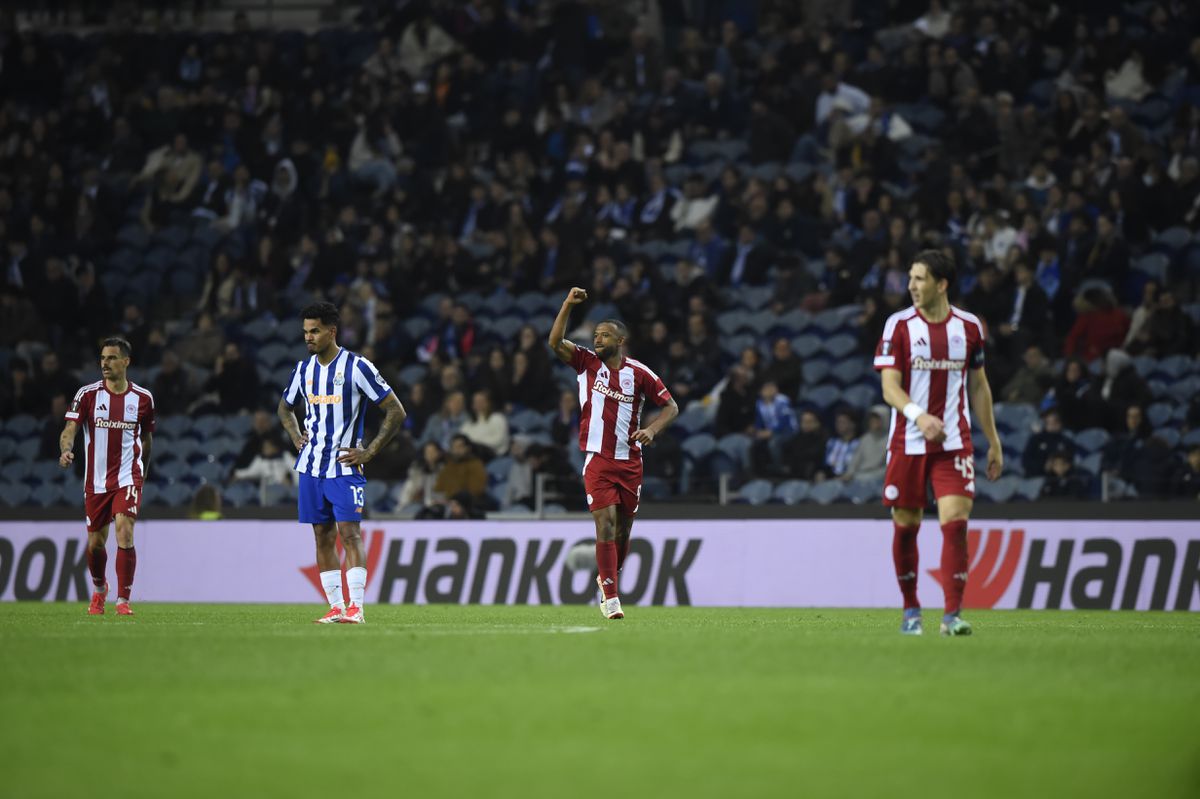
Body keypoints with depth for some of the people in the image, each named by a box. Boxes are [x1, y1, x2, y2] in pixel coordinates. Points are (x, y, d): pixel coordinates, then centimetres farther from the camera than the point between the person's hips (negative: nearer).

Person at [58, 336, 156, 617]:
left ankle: (123, 600, -15)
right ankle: (99, 589, 38)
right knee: (95, 544, 9)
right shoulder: (88, 394, -3)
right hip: (96, 479, 1)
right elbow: (70, 428, -11)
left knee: (125, 532, -21)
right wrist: (66, 450, -31)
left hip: (128, 477, -1)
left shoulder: (143, 398, 1)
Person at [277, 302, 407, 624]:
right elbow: (285, 407, 29)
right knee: (323, 536, 6)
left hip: (344, 467, -6)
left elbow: (396, 412, -6)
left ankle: (355, 606, -15)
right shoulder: (304, 369, 9)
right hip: (311, 466, 6)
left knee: (349, 533, -14)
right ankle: (335, 607, 10)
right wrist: (296, 437, 11)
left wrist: (368, 452, -10)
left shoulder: (357, 367, -8)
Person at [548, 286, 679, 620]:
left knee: (623, 530, 8)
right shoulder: (587, 363, 2)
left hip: (630, 461, 1)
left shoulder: (639, 373, -1)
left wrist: (652, 429, -13)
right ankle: (610, 596, -14)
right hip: (598, 461, -1)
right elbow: (556, 343, -11)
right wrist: (568, 304, -20)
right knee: (606, 526, -14)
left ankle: (607, 579, 34)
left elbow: (671, 406, 5)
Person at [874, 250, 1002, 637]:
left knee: (955, 522, -13)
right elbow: (890, 387, -9)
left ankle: (952, 614, -12)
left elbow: (978, 386, 15)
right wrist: (919, 415, -28)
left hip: (953, 442, 1)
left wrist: (994, 443, 14)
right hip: (908, 442, 0)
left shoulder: (969, 326, 5)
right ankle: (911, 609, 22)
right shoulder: (899, 325, -2)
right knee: (906, 526, 4)